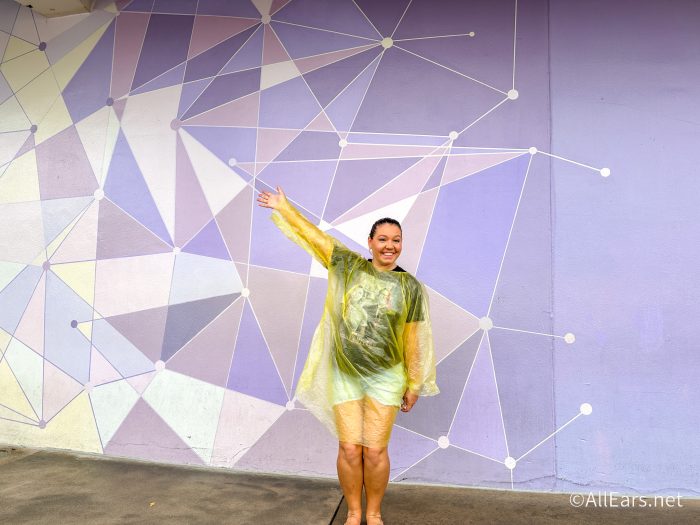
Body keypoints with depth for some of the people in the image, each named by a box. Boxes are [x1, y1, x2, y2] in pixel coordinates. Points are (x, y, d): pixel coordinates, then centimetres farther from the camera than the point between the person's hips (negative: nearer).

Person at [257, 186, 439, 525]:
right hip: (345, 375, 1)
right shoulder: (350, 266, 0)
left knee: (375, 451, 1)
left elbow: (413, 339, 0)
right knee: (349, 449, 3)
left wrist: (414, 385, 2)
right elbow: (314, 235, 6)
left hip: (385, 378, -1)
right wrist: (283, 207, 11)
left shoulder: (410, 287, -3)